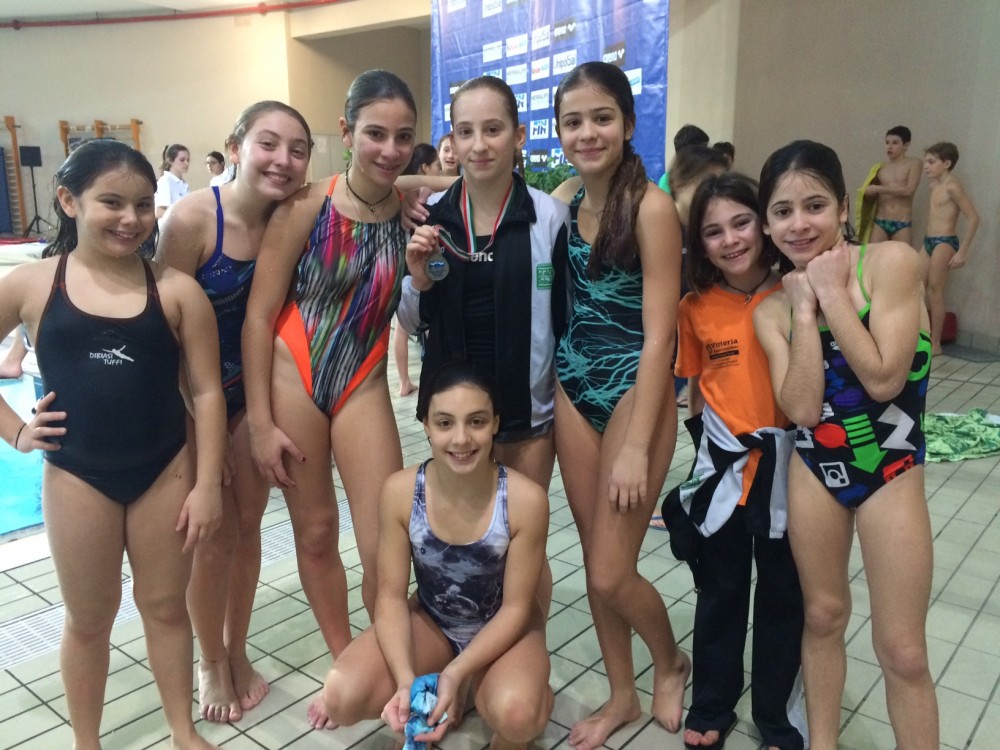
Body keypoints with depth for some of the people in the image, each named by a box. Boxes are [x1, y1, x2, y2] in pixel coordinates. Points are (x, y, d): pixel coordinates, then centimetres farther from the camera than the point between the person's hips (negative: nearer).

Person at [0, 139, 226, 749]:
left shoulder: (176, 289, -7)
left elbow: (207, 391, -5)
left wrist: (208, 484, -7)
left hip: (167, 472, 0)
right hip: (77, 477, 0)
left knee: (166, 607, 15)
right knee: (90, 619, 16)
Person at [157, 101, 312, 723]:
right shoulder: (193, 218, -23)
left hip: (253, 389, 4)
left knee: (248, 526, 13)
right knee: (214, 535, 6)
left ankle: (238, 653, 34)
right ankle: (212, 664, 30)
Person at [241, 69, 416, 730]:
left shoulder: (412, 209, -6)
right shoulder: (306, 207, -13)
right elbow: (259, 315, -8)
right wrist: (260, 423, -8)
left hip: (362, 384, 1)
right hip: (292, 376, -1)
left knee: (387, 544, -3)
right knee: (315, 533, 11)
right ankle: (345, 664, 32)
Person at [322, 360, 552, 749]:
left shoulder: (525, 499, -28)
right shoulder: (400, 491, -22)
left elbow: (516, 606, -18)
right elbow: (392, 596, -14)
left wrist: (457, 673, -29)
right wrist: (406, 679, -29)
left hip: (502, 627, -2)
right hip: (431, 621, 3)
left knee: (516, 714, -33)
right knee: (342, 696, -20)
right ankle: (436, 700, 11)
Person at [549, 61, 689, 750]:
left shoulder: (651, 208, -15)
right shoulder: (562, 201, 5)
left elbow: (659, 335, -17)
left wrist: (636, 446, -20)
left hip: (633, 392, -6)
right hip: (572, 390, 6)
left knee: (612, 574, -2)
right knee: (595, 559, 13)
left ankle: (671, 662, 31)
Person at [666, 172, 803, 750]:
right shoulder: (696, 307, -4)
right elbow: (697, 386, 6)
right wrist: (708, 442, 2)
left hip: (788, 460, -1)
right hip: (723, 463, 2)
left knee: (783, 594, 15)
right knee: (720, 591, 18)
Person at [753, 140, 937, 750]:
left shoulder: (892, 261, -12)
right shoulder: (772, 309, -3)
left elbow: (882, 378, -22)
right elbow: (801, 408, -15)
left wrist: (832, 293, -17)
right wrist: (805, 309, -15)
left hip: (891, 469, -3)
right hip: (813, 469, 3)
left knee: (902, 651, 4)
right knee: (823, 616, 18)